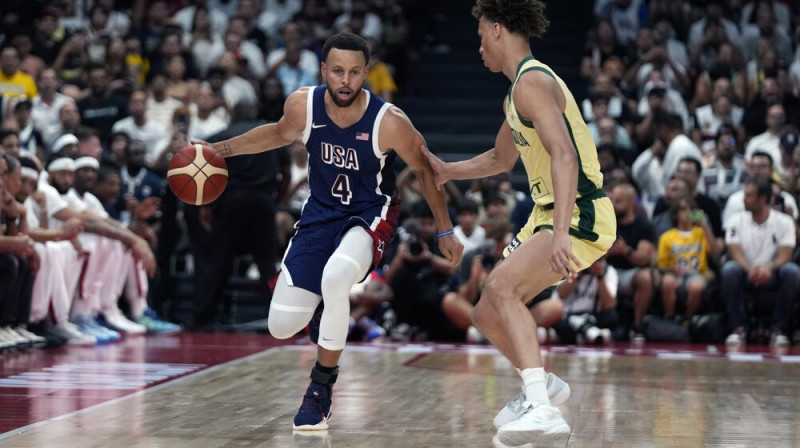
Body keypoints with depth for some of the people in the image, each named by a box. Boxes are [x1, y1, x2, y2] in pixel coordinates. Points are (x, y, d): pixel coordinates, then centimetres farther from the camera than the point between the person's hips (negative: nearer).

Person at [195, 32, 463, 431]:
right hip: (320, 213, 4)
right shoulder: (302, 105, -15)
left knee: (335, 277, -37)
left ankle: (321, 388, -16)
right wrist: (222, 149, 7)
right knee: (282, 326, -3)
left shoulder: (388, 122, -24)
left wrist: (445, 231, -3)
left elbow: (425, 170, -6)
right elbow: (281, 133, 11)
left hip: (370, 214, -4)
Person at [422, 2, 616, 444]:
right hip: (549, 216, 10)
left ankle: (542, 408, -37)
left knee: (501, 286, -29)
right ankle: (539, 388, 34)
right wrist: (447, 171, 31)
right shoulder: (518, 90, 18)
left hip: (581, 216, -10)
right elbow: (502, 158, 36)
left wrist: (560, 234, -36)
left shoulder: (533, 81, -14)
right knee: (487, 315, 13)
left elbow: (564, 155, -27)